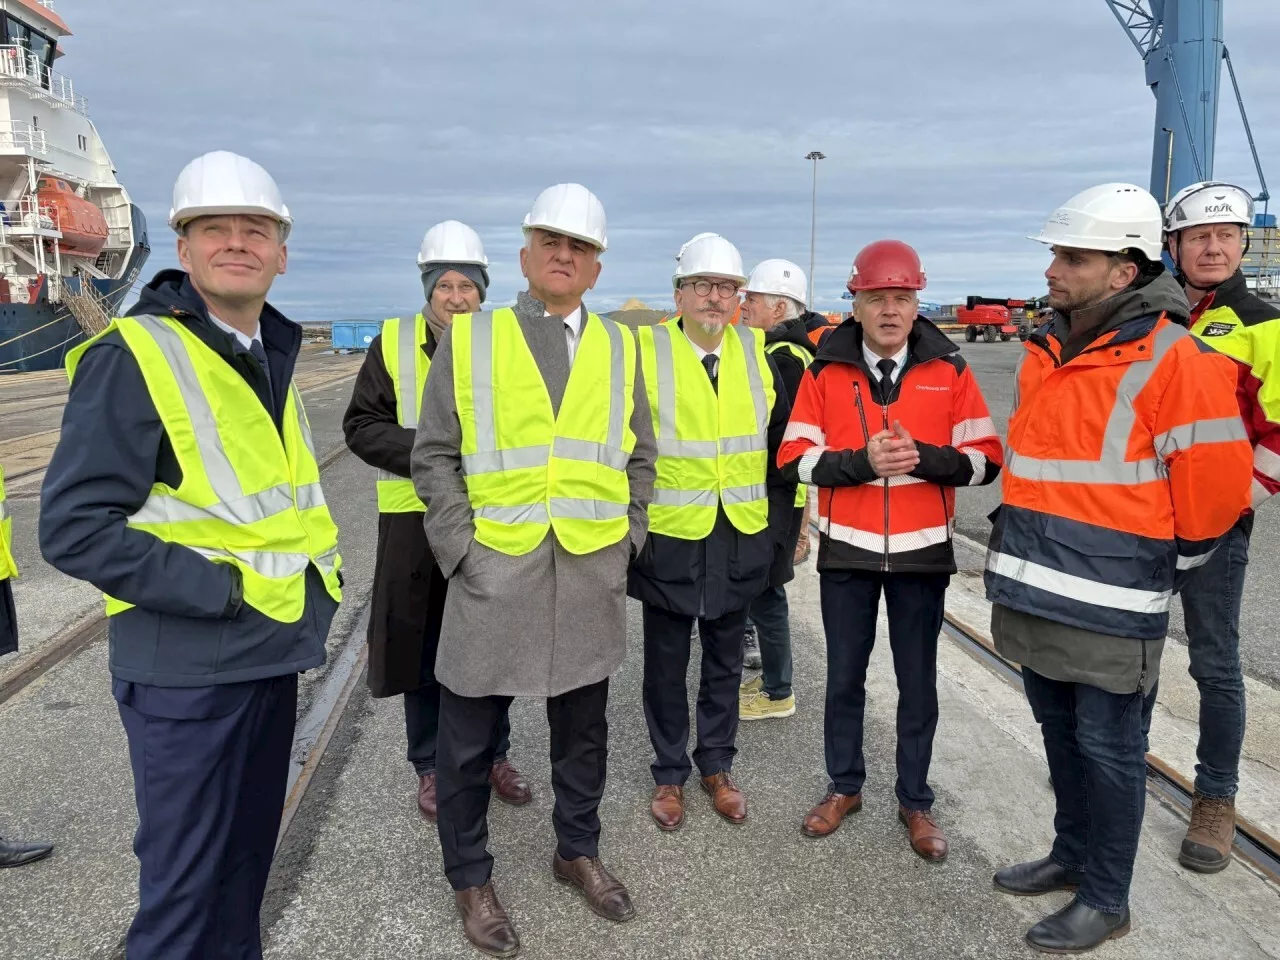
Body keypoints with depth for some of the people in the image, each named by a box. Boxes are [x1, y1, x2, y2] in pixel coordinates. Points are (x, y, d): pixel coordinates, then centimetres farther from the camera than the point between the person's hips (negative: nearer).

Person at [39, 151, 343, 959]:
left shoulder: (271, 357, 10)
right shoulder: (133, 357, -14)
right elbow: (73, 527, -18)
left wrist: (318, 564, 7)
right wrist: (219, 588, -21)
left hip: (273, 651, 7)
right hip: (187, 665, -7)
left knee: (248, 856, 20)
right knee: (184, 879, 5)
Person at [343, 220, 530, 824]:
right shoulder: (392, 343, -1)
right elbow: (362, 426, -2)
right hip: (416, 521, -1)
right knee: (423, 649, 9)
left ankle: (493, 756, 31)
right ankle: (431, 768, 27)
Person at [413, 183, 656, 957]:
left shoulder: (619, 348, 9)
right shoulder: (468, 338, 1)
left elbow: (639, 458, 13)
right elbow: (435, 457, 1)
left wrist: (626, 542, 4)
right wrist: (461, 547, -7)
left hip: (591, 573, 2)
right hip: (493, 570, -2)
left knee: (582, 728, 16)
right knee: (470, 738, 8)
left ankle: (579, 850, 37)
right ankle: (472, 878, 29)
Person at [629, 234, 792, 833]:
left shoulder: (757, 354, 3)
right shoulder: (646, 354, -9)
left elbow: (781, 446, 9)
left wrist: (777, 524, 6)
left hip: (740, 539, 3)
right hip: (668, 539, -3)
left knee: (724, 662, 17)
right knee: (666, 666, 11)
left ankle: (717, 766, 34)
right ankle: (669, 774, 29)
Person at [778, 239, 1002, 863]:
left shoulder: (948, 369, -1)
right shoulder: (825, 370, -1)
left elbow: (986, 459, -3)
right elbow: (795, 458, -5)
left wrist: (922, 457, -20)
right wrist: (862, 462, -20)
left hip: (921, 552, 0)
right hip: (847, 551, 0)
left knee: (918, 683, 10)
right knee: (844, 677, 13)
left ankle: (915, 801, 28)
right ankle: (844, 787, 32)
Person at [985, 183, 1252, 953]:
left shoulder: (1173, 360, -15)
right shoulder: (1045, 352, 9)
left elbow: (1215, 484, -13)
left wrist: (1170, 561, 0)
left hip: (1111, 605, -7)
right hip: (1036, 592, 7)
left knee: (1107, 750, 7)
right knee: (1061, 733, 20)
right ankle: (1073, 856, 39)